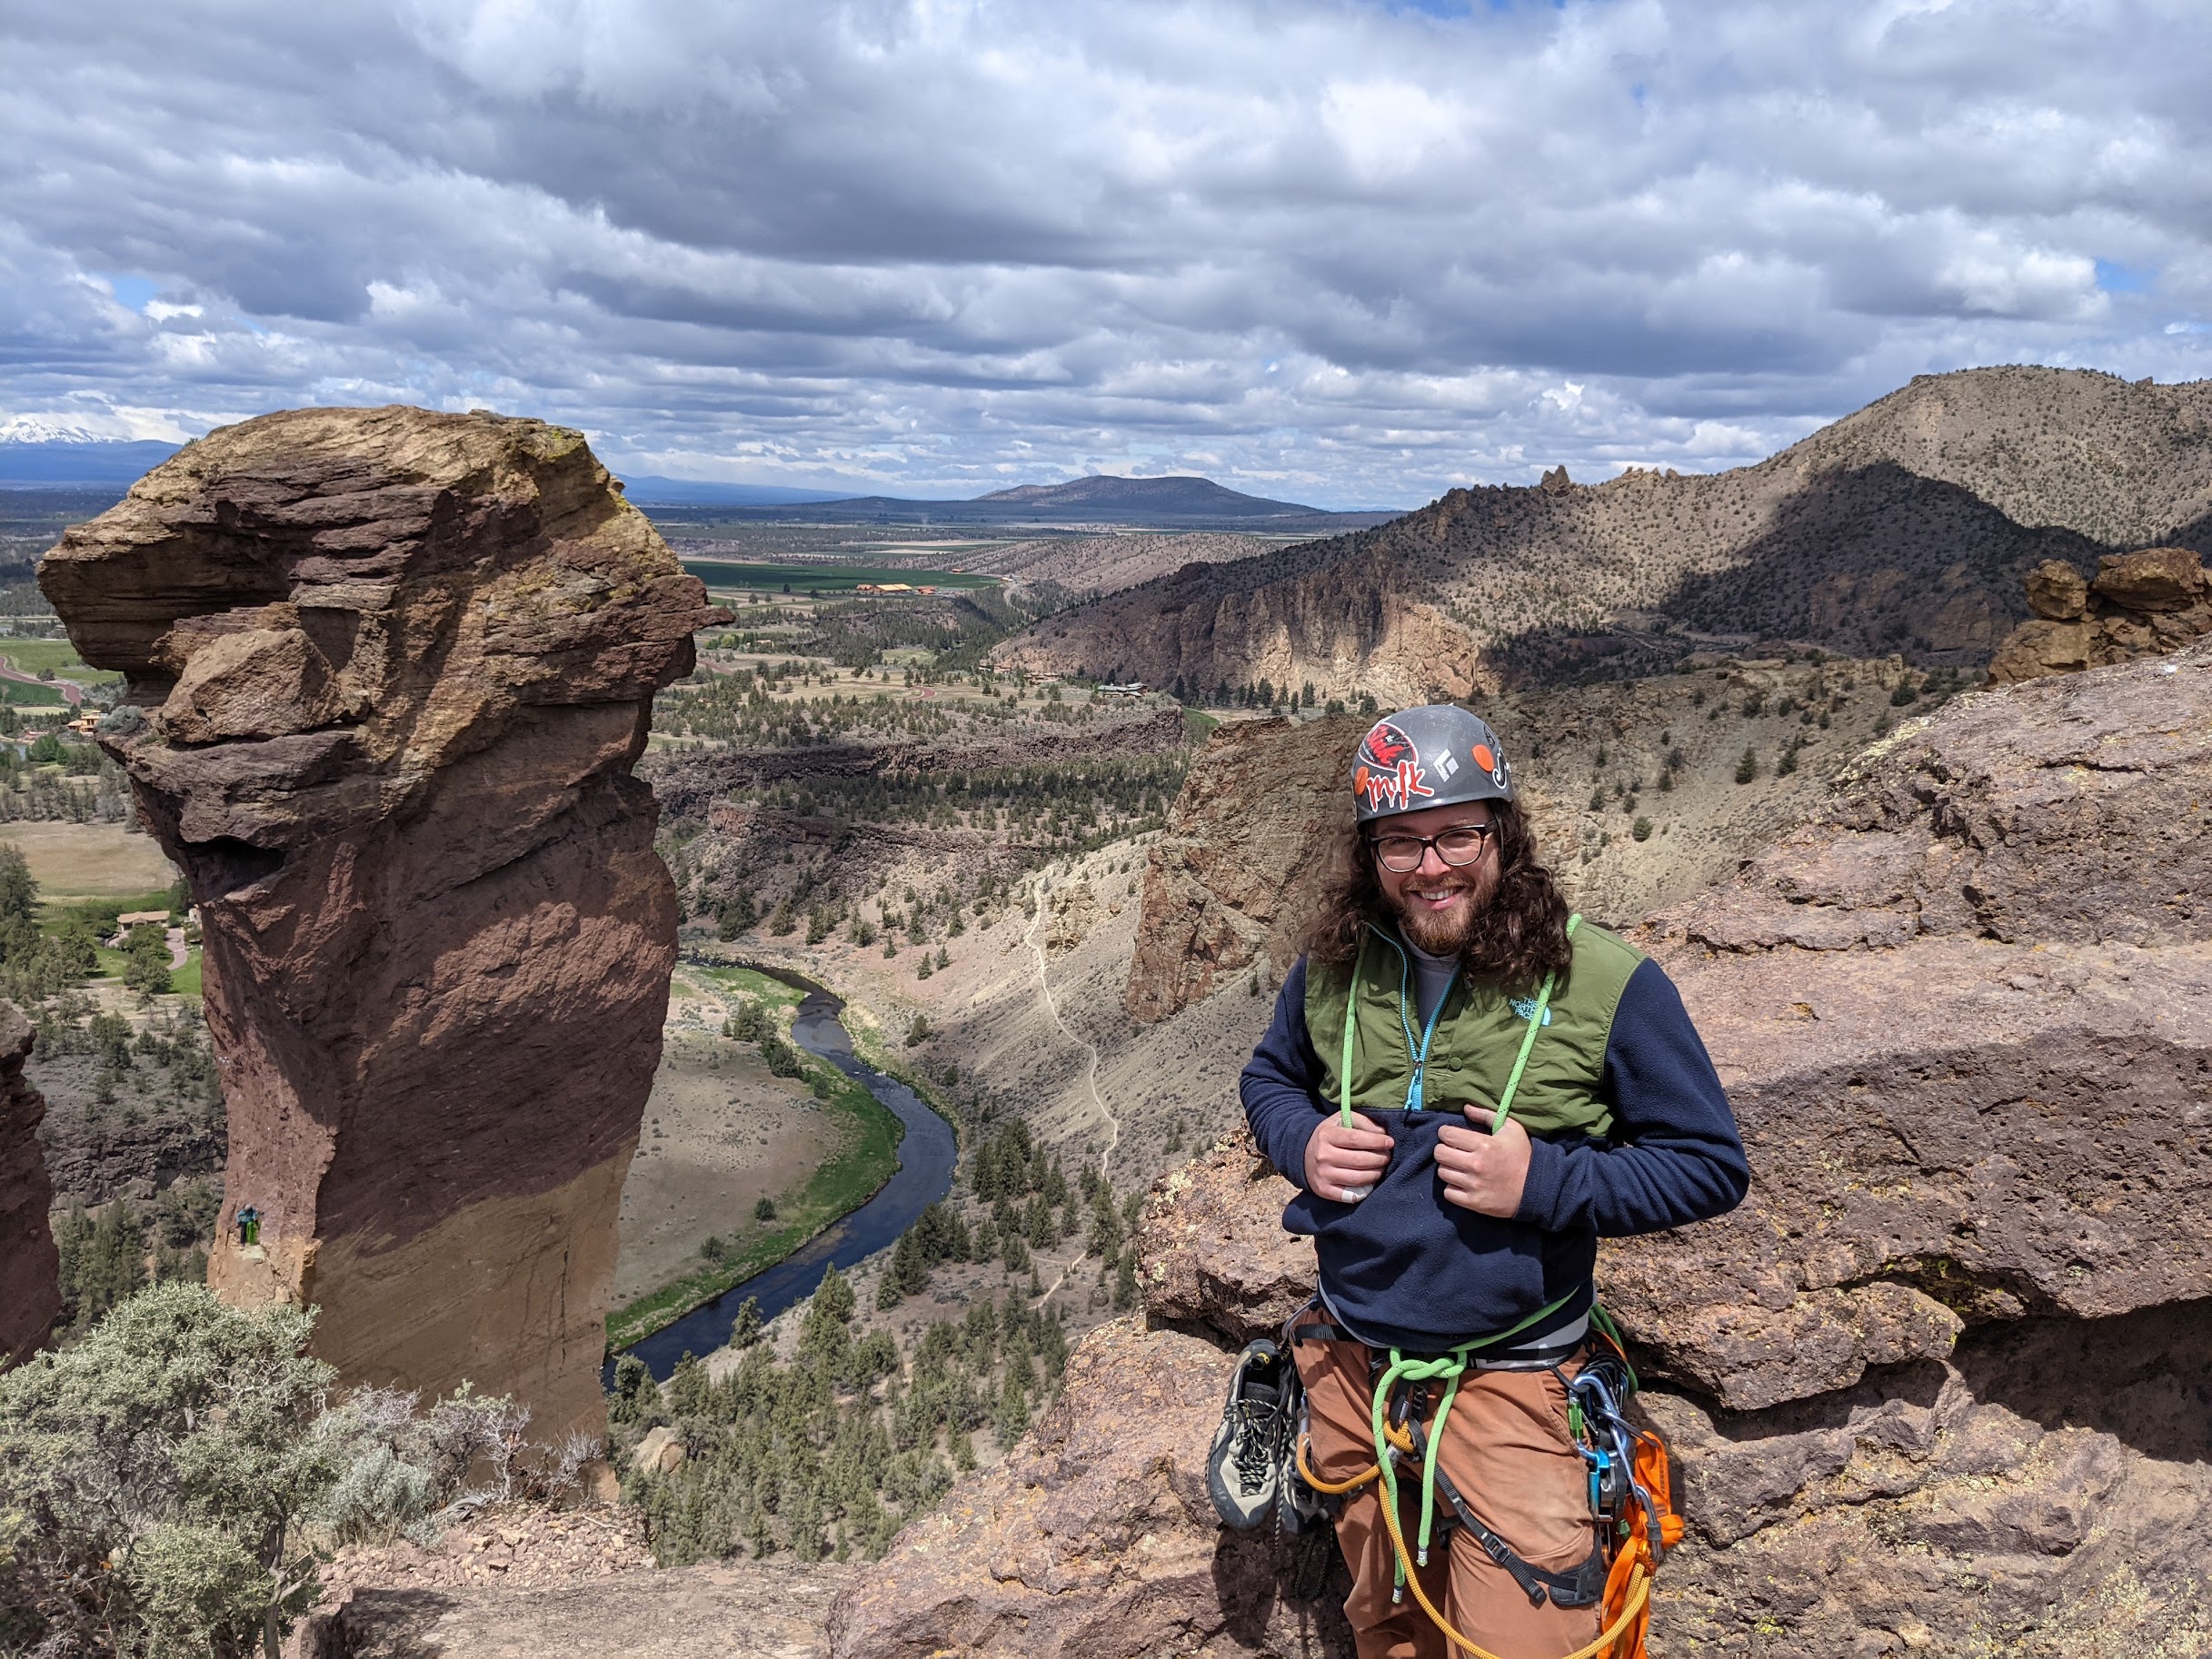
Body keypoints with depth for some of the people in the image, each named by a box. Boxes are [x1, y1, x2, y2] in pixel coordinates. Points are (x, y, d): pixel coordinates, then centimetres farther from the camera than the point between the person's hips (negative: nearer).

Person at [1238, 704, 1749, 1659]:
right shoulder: (1334, 969, -3)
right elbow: (1269, 1075, 16)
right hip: (1349, 1357, 4)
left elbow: (1712, 1166, -10)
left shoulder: (1604, 985, -15)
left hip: (1507, 1379, -4)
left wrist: (1545, 1184, -23)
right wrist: (1302, 1144, -7)